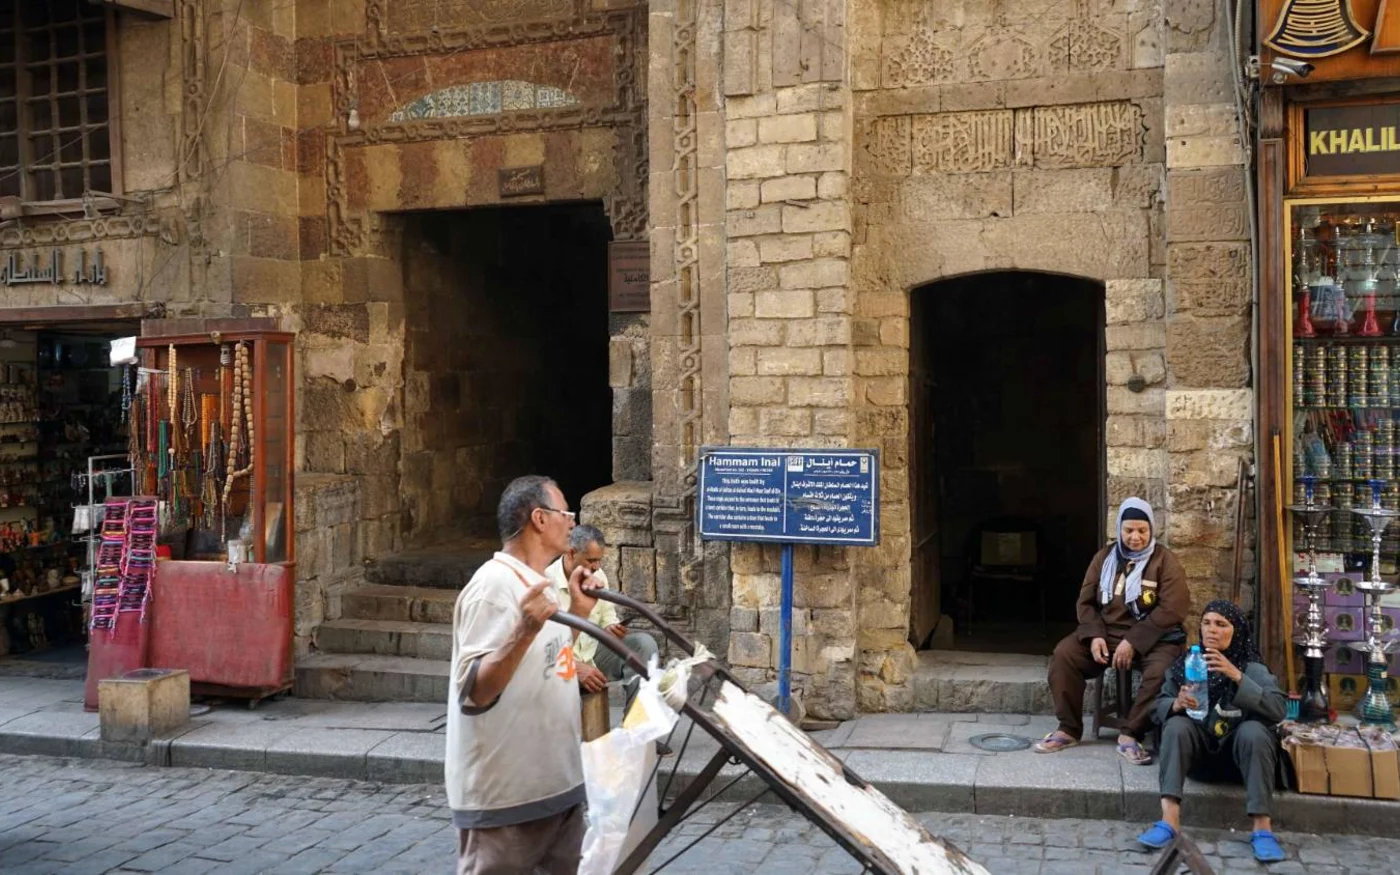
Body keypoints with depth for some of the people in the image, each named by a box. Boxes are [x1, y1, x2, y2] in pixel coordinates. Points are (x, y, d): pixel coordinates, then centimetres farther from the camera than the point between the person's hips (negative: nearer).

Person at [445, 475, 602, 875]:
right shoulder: (495, 586, -19)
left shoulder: (538, 583, 10)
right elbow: (474, 693, -25)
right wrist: (525, 630, -36)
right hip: (506, 794, -9)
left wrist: (578, 613, 11)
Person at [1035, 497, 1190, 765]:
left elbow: (1172, 609, -14)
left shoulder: (1166, 561, -4)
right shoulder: (1105, 557, 9)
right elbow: (1086, 601, 9)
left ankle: (1130, 735, -22)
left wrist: (1133, 642, -21)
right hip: (1106, 633, 4)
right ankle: (1069, 729, -11)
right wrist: (1095, 635, -11)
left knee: (1162, 671, -35)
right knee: (1064, 653, -20)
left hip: (1151, 637, -3)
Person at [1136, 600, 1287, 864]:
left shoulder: (1252, 668, -7)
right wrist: (1177, 705, -28)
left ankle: (1262, 827, -32)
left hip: (1238, 747, -2)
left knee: (1253, 730, -32)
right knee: (1176, 725, -27)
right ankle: (1169, 820, -37)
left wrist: (1237, 677, -33)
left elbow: (1278, 709, -22)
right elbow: (1159, 706, -4)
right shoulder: (1186, 663, -1)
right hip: (1200, 746, 2)